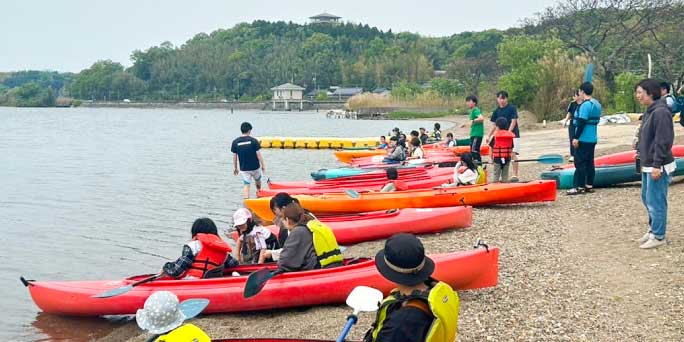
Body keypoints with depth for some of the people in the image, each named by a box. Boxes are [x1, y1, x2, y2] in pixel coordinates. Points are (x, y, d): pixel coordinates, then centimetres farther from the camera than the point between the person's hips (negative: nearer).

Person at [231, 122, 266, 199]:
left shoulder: (235, 142, -6)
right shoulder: (253, 141, -12)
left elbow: (234, 156, -1)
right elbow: (258, 154, -10)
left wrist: (235, 168, 11)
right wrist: (263, 165, 1)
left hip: (243, 168, 0)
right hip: (255, 167, 0)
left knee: (246, 185, 3)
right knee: (258, 181, 26)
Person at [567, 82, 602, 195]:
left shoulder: (585, 105, -18)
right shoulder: (597, 104, 13)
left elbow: (581, 122, -22)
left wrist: (576, 137, -19)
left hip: (583, 139, -9)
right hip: (592, 138, 9)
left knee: (580, 163, -5)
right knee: (589, 162, 12)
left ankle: (579, 187, -5)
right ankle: (589, 185, 15)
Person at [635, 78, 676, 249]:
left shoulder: (660, 112, -19)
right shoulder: (649, 112, 12)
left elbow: (663, 142, -22)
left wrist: (657, 165, -22)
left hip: (658, 167, -10)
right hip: (648, 165, 10)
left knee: (656, 201, -3)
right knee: (647, 199, 18)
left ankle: (658, 237, 7)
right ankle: (653, 229, 32)